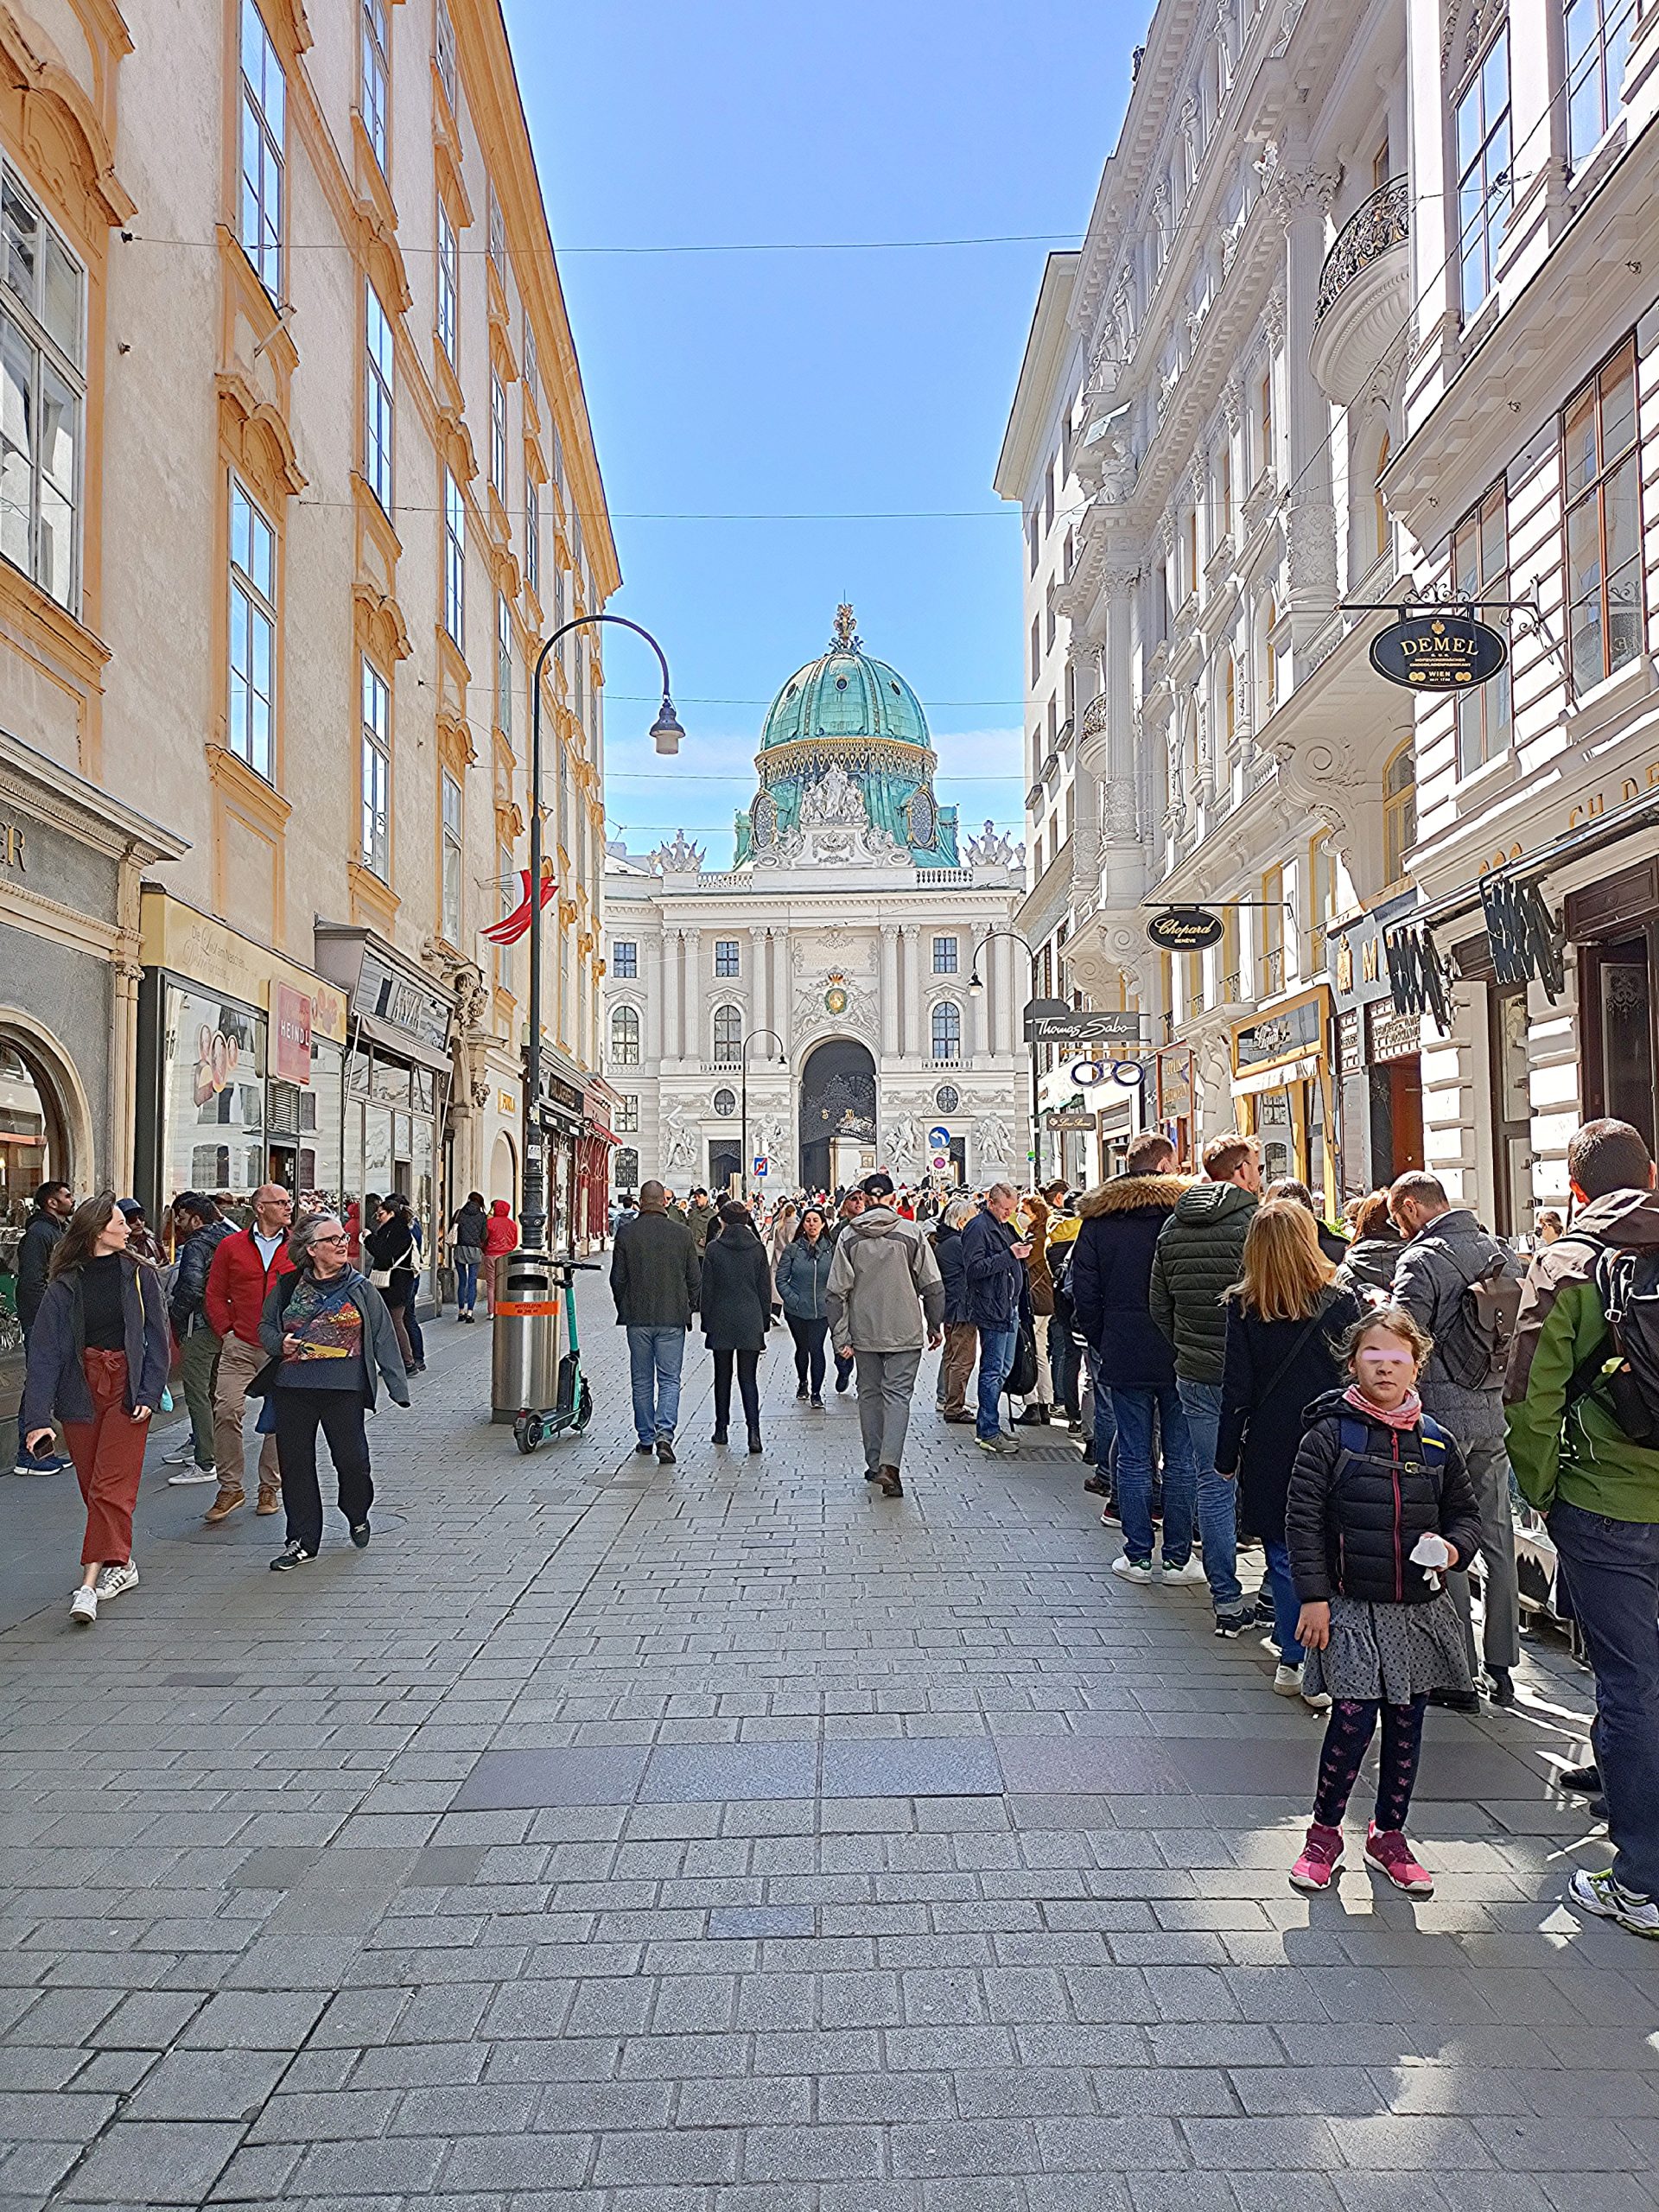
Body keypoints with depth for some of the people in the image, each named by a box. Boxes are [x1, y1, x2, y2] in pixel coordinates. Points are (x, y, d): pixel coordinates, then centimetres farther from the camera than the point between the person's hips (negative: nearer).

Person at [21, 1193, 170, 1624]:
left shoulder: (140, 1275, 1)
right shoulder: (63, 1287, -2)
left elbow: (158, 1341, 3)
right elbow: (44, 1353, -6)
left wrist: (149, 1394, -7)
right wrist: (37, 1418, -14)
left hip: (127, 1390, -1)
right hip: (80, 1392, 1)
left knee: (111, 1487, -9)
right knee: (93, 1488, 9)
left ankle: (90, 1585, -11)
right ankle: (122, 1564, 25)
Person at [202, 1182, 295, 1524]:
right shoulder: (231, 1246, 5)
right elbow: (214, 1294, 8)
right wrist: (226, 1331, 0)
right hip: (239, 1346, 0)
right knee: (227, 1411, -8)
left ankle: (269, 1487, 18)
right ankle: (230, 1488, 5)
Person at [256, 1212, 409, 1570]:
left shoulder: (360, 1289, 3)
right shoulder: (287, 1286, 5)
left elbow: (384, 1337, 3)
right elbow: (266, 1326, 15)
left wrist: (397, 1387, -1)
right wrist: (280, 1343, -8)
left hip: (344, 1391, -1)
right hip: (292, 1389, 2)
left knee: (352, 1458, -2)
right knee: (295, 1463, 5)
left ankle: (357, 1517, 29)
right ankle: (303, 1541, 18)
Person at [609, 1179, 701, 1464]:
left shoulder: (626, 1233, -4)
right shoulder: (682, 1233, -3)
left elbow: (617, 1278, 1)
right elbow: (695, 1278, 2)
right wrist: (688, 1309, 16)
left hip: (637, 1317, 1)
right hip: (673, 1317, -1)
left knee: (642, 1380, 12)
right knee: (669, 1379, 3)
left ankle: (645, 1438, 19)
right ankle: (664, 1432, -15)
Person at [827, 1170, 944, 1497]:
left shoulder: (848, 1235, -3)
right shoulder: (911, 1233, -6)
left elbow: (836, 1292, -4)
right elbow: (932, 1286, -4)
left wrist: (840, 1337, 1)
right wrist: (935, 1326, 9)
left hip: (864, 1332, 2)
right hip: (905, 1332, -2)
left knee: (870, 1394, 15)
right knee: (898, 1395, 1)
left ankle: (874, 1464, 22)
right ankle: (889, 1464, -15)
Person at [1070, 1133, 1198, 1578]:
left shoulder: (1097, 1219, 1)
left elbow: (1083, 1292, 0)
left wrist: (1100, 1343, 10)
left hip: (1123, 1357, 1)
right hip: (1180, 1357, -1)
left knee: (1133, 1457, 8)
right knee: (1182, 1457, 7)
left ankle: (1138, 1557, 12)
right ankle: (1178, 1558, 13)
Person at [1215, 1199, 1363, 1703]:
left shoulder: (1243, 1308, -5)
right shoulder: (1341, 1302, -7)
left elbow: (1237, 1390, -3)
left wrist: (1227, 1455, 6)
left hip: (1269, 1452, 1)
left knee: (1283, 1557, 12)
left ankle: (1292, 1662, 18)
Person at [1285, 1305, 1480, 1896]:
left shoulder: (1436, 1442, 3)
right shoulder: (1329, 1434, -9)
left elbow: (1465, 1510, 15)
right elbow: (1303, 1518, -8)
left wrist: (1454, 1547, -6)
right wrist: (1313, 1596, -11)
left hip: (1420, 1610, 4)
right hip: (1351, 1608, -4)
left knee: (1406, 1726, 12)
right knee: (1353, 1721, -7)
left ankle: (1389, 1836, 31)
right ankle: (1324, 1833, 15)